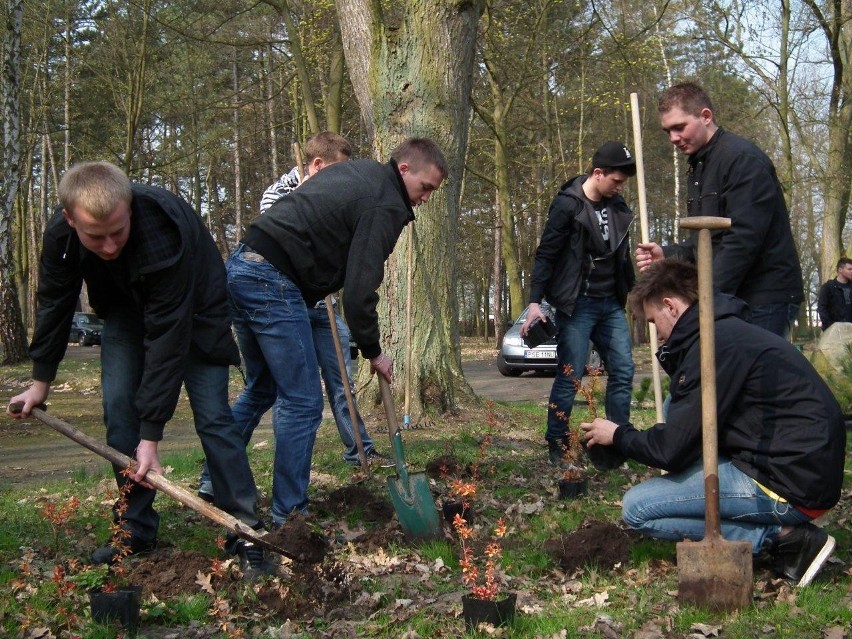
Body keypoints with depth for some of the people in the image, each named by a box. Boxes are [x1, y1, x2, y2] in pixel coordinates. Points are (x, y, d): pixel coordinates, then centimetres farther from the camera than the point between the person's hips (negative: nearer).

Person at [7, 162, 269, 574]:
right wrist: (41, 380, 3)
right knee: (118, 411, -4)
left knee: (212, 415, -12)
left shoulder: (162, 237, -43)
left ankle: (246, 533, -8)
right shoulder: (60, 235, -26)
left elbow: (167, 337, -38)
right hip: (126, 306, 5)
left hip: (191, 311, -5)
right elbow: (54, 305, -6)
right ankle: (135, 528, 8)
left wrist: (151, 435, -35)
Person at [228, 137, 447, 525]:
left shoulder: (357, 172, 21)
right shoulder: (385, 206, -9)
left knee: (261, 389, 22)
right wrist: (373, 352, 0)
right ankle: (289, 516, 1)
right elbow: (359, 289, -13)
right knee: (302, 404, -4)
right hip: (272, 282, -10)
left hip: (241, 265, 10)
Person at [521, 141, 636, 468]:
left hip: (611, 305, 7)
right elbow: (545, 255, -11)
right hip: (577, 305, -7)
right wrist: (535, 301, -18)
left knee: (623, 372, 5)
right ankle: (556, 446, 7)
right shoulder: (568, 205, -11)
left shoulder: (617, 207, 9)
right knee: (570, 376, -5)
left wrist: (634, 293, 21)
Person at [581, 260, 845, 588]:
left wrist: (618, 435, 6)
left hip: (790, 487, -10)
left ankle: (782, 537, -8)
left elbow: (671, 450, -14)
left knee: (637, 508, -8)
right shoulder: (733, 331, 15)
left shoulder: (715, 343, -16)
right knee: (672, 409, 19)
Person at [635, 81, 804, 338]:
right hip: (726, 298, 9)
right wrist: (666, 254, 5)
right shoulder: (698, 167, 18)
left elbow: (744, 238, -21)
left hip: (764, 299, -9)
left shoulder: (742, 158, -12)